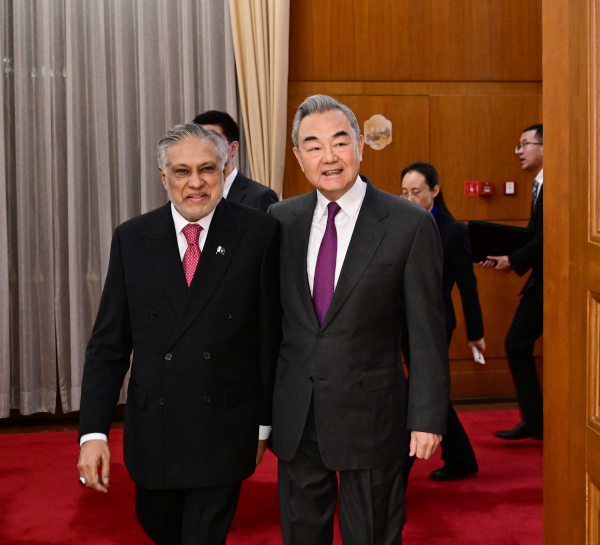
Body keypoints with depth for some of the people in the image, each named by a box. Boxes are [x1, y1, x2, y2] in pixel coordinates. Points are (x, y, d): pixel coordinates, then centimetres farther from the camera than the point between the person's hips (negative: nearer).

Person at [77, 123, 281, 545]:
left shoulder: (260, 234, -8)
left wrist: (264, 422, 1)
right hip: (152, 427, 4)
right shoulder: (132, 239, -1)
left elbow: (272, 334, -3)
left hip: (224, 429, -3)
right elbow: (108, 344, -1)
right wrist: (94, 432, -7)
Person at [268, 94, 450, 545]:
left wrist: (428, 418, -10)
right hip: (295, 416, 4)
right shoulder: (281, 219, 3)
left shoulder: (410, 224, -9)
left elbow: (427, 330, -8)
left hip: (370, 416, -3)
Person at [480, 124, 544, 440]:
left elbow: (545, 237, -23)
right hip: (540, 282, 9)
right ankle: (534, 420, 18)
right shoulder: (540, 185, 13)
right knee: (517, 343, 9)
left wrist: (515, 262, -14)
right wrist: (505, 258, 1)